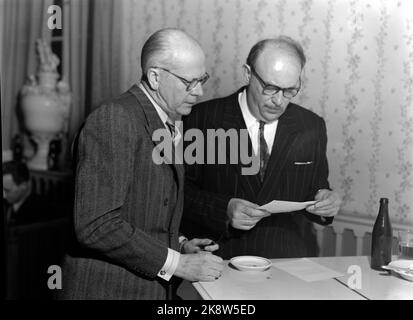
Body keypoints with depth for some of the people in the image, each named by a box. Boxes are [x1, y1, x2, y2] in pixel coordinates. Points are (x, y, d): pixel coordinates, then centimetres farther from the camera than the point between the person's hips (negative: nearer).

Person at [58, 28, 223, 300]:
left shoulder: (168, 126, 8)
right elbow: (96, 226, -24)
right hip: (107, 289, -7)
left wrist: (178, 244, 0)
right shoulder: (114, 120, -19)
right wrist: (175, 263, -19)